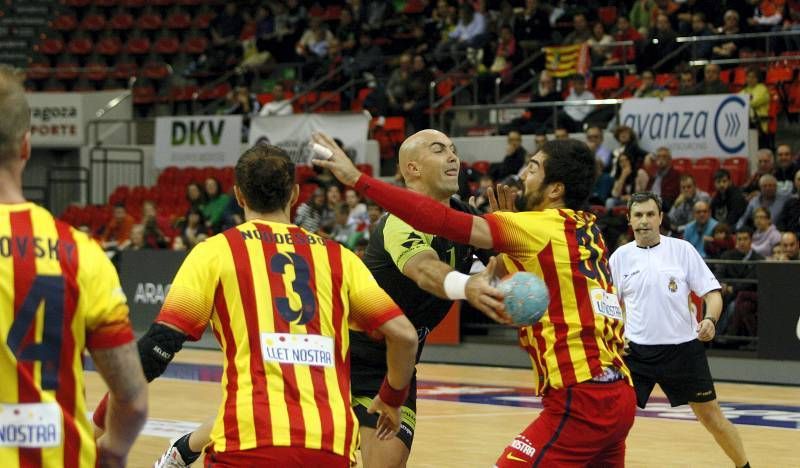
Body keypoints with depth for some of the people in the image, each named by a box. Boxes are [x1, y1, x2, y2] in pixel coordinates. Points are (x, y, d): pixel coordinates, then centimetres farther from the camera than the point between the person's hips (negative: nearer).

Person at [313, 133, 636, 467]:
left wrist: (358, 179, -16)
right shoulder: (587, 230, 15)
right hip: (618, 397, 9)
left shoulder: (541, 227, -8)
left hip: (581, 400, -9)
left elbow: (444, 221, -17)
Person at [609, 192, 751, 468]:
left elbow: (712, 292, -3)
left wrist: (710, 319, -22)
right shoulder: (621, 257, 2)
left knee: (711, 416, 5)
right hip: (636, 350, 1)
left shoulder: (682, 249, -3)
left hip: (683, 348, -1)